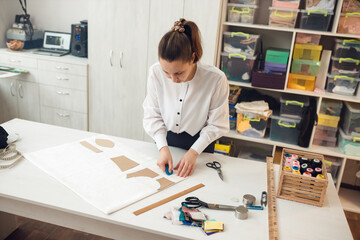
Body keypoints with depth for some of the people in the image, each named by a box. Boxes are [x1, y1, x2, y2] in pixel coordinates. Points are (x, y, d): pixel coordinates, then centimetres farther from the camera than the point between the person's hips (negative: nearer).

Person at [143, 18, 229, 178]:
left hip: (200, 143, -1)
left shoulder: (216, 79, -28)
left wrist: (194, 152, -22)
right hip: (165, 140, 2)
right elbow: (152, 116, -12)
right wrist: (163, 148, -23)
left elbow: (217, 125, -16)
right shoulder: (156, 72, -22)